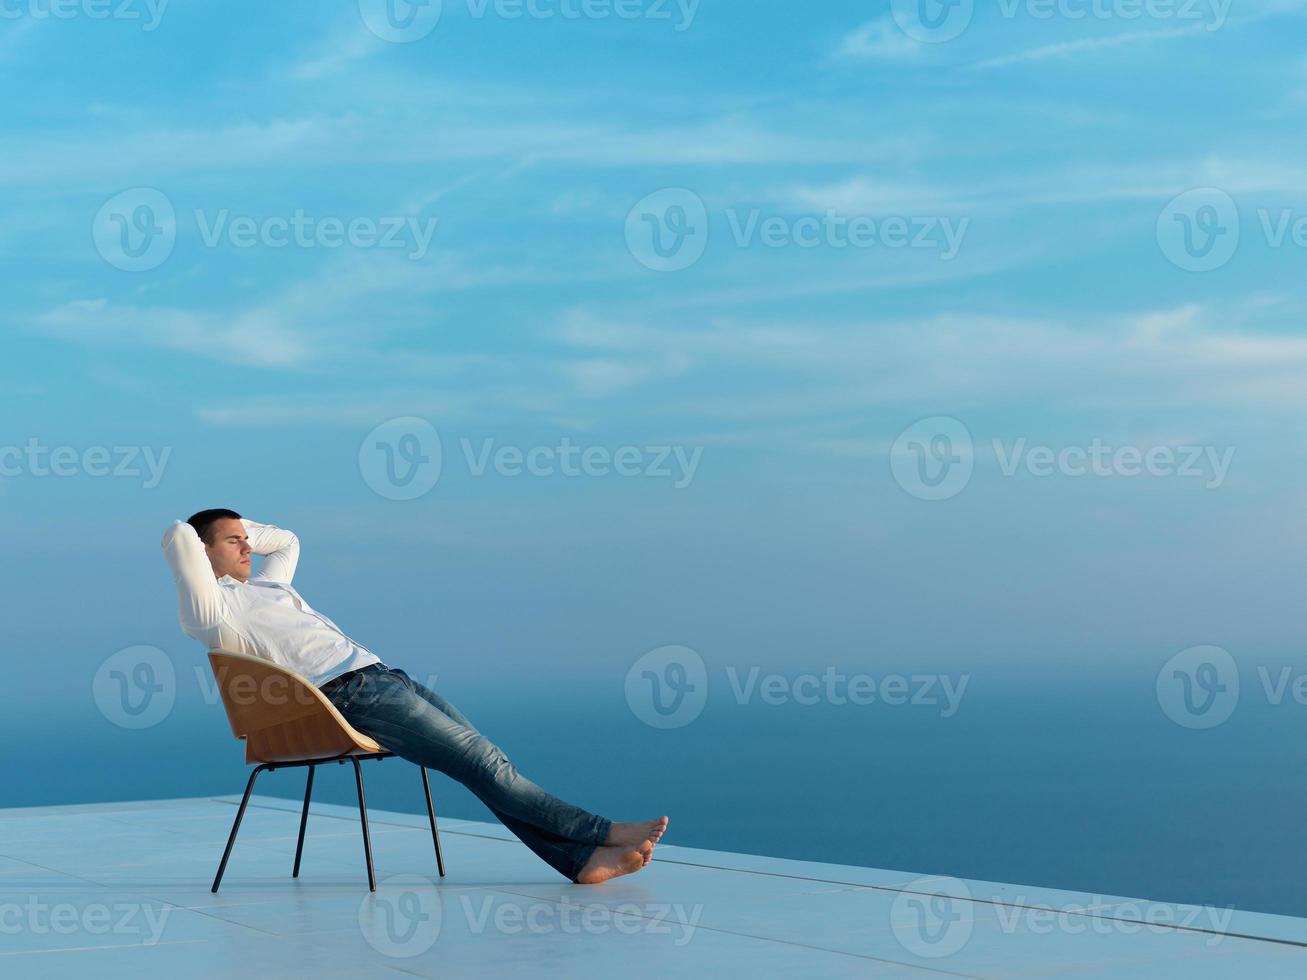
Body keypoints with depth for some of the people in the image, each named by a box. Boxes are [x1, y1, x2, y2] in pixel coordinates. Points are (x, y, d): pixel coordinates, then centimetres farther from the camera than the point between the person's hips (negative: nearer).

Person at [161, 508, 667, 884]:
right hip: (349, 694, -9)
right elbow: (178, 536, -14)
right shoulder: (212, 608, 0)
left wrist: (240, 528, 35)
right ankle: (601, 831, -15)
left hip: (379, 675, 9)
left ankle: (581, 859, -15)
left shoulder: (263, 585, 28)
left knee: (484, 758, -6)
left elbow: (286, 541, 48)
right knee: (481, 761, -15)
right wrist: (191, 538, 8)